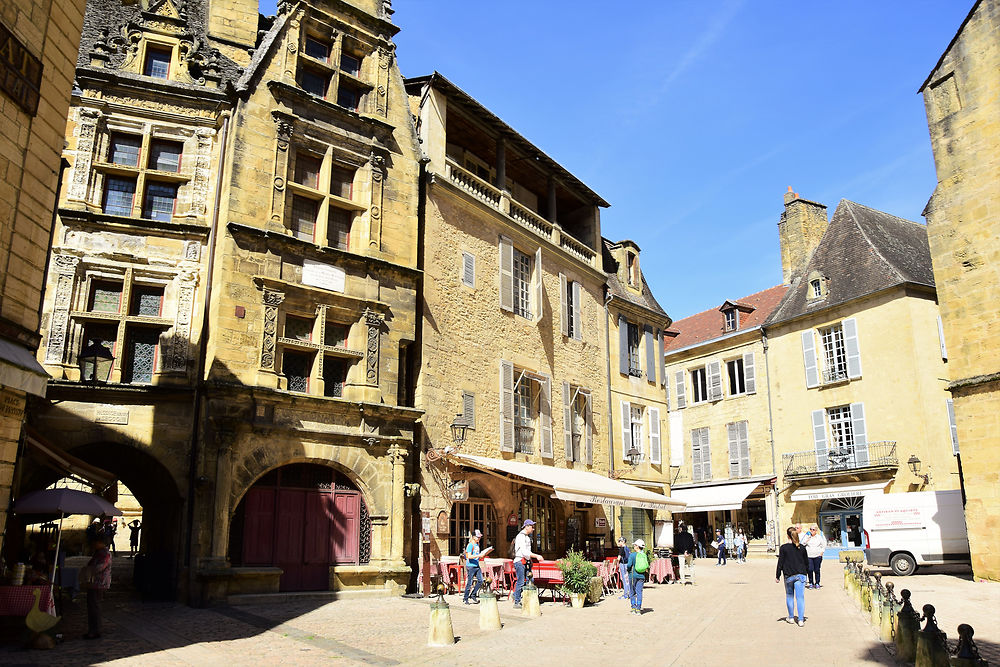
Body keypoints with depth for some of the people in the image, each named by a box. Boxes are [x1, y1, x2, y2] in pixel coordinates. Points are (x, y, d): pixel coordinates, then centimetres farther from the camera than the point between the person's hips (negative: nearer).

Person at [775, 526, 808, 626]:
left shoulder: (783, 548, -8)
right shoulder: (802, 548, 1)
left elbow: (780, 563, -6)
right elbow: (806, 562, 10)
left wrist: (777, 576, 2)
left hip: (789, 576, -2)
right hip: (801, 575, 2)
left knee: (789, 596, 15)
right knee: (800, 597, 2)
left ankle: (791, 617, 22)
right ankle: (801, 620, 0)